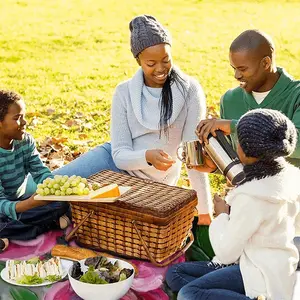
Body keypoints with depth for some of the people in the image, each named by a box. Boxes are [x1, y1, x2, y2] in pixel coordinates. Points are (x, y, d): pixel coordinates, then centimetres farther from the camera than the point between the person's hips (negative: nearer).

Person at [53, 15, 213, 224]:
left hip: (150, 183, -2)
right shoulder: (125, 92, -11)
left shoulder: (189, 90, -17)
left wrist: (205, 211, -20)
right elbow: (120, 154, -14)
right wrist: (148, 156, -36)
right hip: (118, 163, 2)